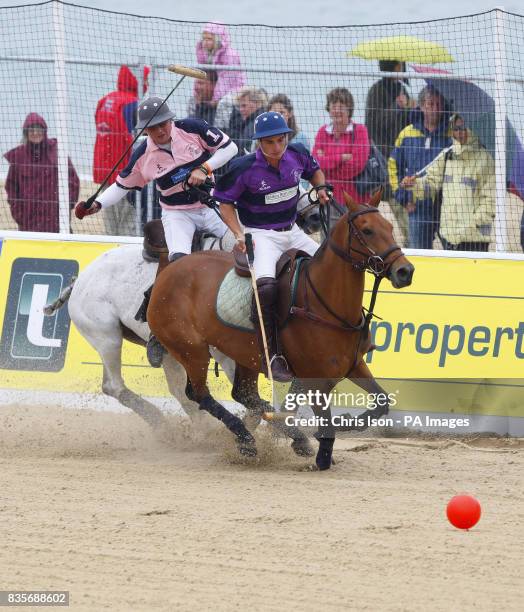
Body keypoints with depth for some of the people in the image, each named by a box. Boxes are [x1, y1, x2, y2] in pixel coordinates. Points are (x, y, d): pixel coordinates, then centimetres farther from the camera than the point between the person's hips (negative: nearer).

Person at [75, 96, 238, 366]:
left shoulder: (193, 129, -11)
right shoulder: (143, 155, -7)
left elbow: (229, 147, -3)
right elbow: (122, 185, 4)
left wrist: (205, 168, -18)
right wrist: (96, 205, -12)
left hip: (211, 206, 2)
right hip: (177, 214, -2)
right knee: (179, 261, -27)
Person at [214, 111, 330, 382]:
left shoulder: (298, 155, -2)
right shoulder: (244, 168, -16)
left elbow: (314, 171, 22)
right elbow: (226, 203, -4)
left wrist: (321, 188, 2)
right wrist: (239, 234, -16)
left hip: (292, 232, 6)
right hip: (261, 235, -6)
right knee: (266, 285, -32)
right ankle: (271, 354, -26)